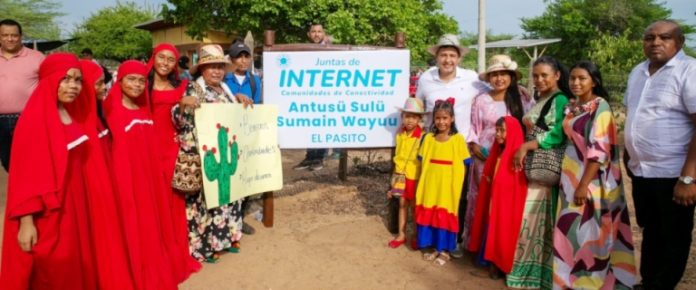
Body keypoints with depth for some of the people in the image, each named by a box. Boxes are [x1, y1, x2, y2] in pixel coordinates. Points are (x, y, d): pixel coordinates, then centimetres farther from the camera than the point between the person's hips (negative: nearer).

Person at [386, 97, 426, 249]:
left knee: (414, 206, 9)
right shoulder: (400, 136, 1)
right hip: (401, 176, 5)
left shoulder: (422, 137, -16)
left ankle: (415, 236, 25)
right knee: (402, 204, 13)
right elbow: (397, 158, 8)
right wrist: (396, 176, 10)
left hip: (415, 177, -4)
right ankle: (401, 235, 24)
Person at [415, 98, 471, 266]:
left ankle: (445, 251, 19)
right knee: (430, 215, 9)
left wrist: (457, 186, -6)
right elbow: (423, 163, 7)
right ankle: (434, 248, 25)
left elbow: (463, 166, -3)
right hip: (430, 186, 3)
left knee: (446, 216, 4)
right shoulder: (428, 138, 4)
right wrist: (424, 182, 2)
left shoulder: (458, 139, -5)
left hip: (448, 187, -3)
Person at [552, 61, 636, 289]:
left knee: (587, 228, -1)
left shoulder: (600, 106, -12)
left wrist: (585, 184, -21)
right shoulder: (571, 107, 11)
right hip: (570, 174, 7)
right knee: (571, 228, 12)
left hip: (590, 177, -7)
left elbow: (599, 149, -18)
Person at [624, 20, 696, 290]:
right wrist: (629, 157, 14)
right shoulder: (637, 72, 9)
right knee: (650, 232, 19)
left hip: (673, 174, -7)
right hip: (640, 171, 7)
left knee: (673, 238, 7)